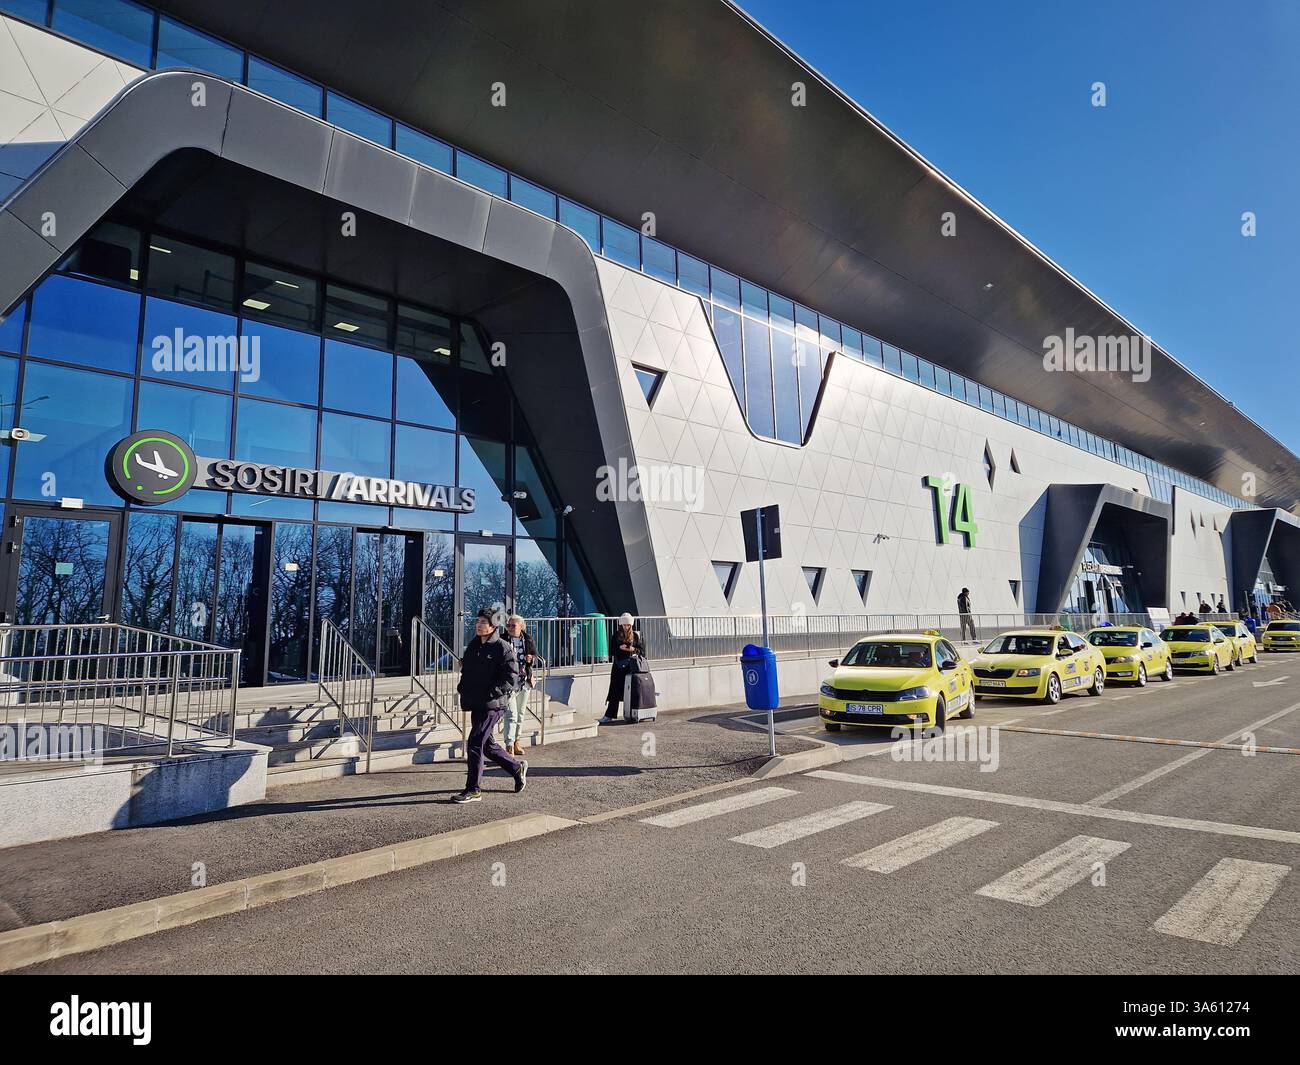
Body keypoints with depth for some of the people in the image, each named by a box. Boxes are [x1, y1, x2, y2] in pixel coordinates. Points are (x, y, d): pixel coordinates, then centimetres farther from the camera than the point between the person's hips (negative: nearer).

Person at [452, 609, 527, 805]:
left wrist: (490, 692, -19)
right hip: (475, 704, 8)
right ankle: (517, 768, 36)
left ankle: (473, 790, 0)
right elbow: (466, 669, 26)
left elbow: (511, 679, -14)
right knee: (487, 744, 16)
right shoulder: (473, 645, 13)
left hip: (492, 705, -8)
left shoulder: (503, 648, -10)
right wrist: (462, 687, 9)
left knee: (474, 743, -10)